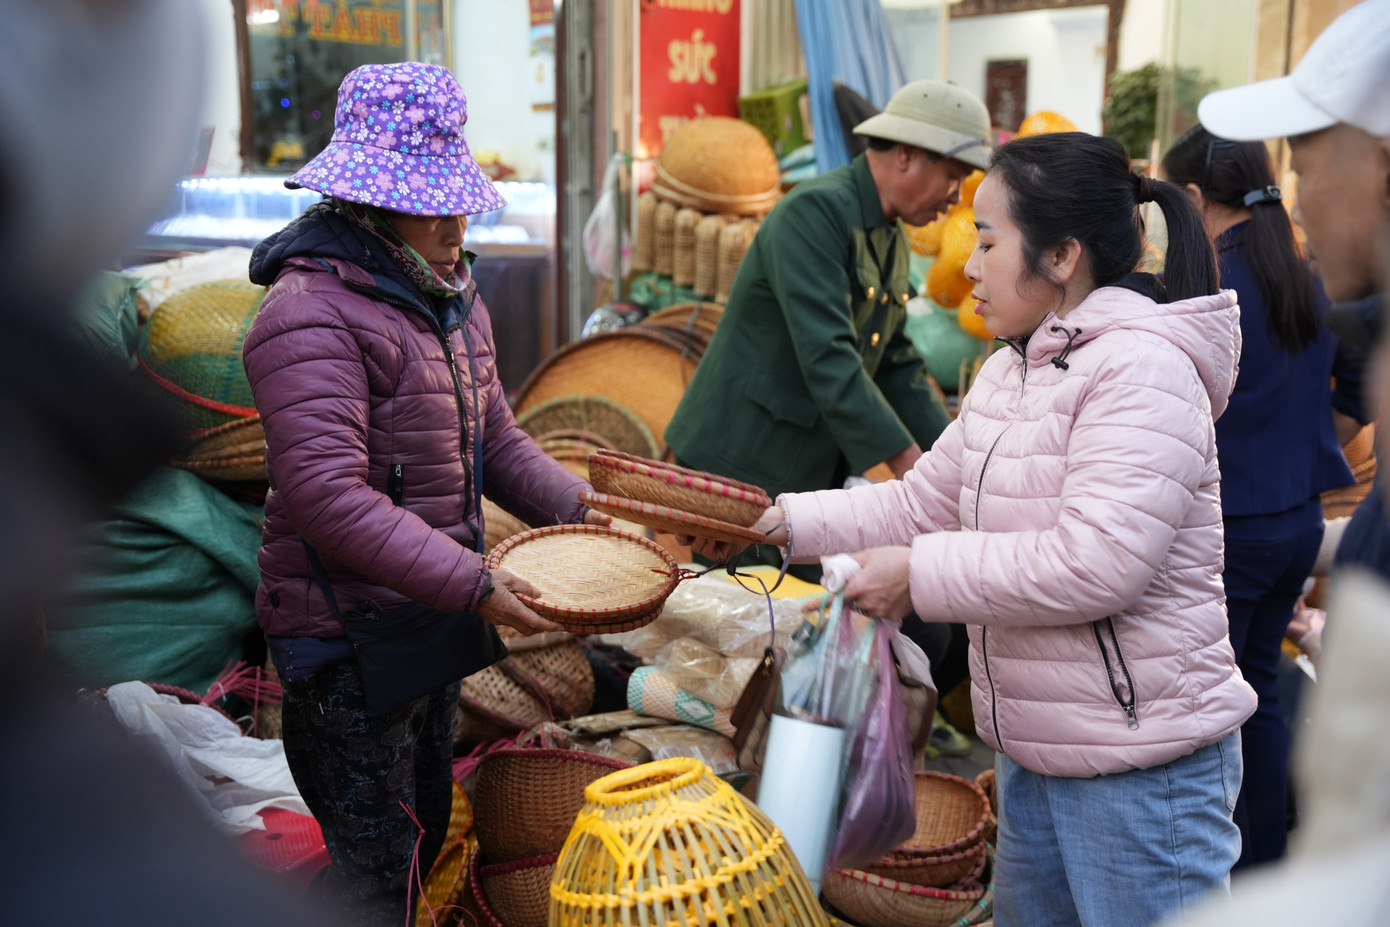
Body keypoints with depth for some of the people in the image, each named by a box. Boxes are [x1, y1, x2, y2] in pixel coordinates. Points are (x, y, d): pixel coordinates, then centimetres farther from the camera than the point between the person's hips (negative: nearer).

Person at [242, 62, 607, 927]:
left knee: (424, 833, 21)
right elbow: (329, 499, -28)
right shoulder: (310, 314, -21)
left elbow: (494, 435, 15)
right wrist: (473, 585, -28)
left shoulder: (450, 292, 9)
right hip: (347, 636, -9)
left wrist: (575, 510, -1)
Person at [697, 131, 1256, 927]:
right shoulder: (1010, 371, 11)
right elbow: (922, 504, 12)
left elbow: (1094, 563, -28)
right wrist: (780, 521, 2)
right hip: (1033, 753, 9)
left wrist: (919, 574, -21)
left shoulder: (1143, 367, -19)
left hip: (1140, 766, -9)